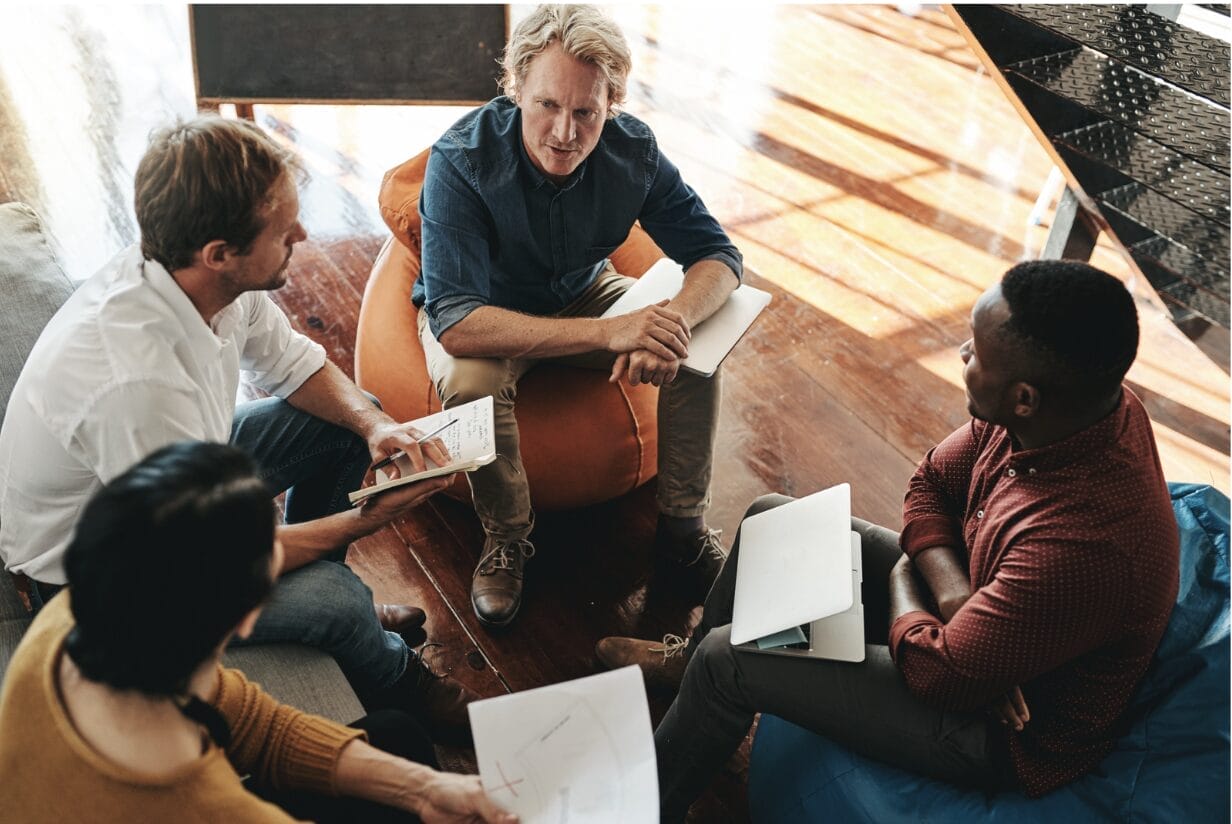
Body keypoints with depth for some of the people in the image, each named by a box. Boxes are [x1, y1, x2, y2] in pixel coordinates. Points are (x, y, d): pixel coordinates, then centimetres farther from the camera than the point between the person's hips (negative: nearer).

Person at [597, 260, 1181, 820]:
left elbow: (936, 672, -30)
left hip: (1007, 727, -8)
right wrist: (953, 592, -19)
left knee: (727, 659, -9)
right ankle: (692, 661, 37)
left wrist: (903, 577, -11)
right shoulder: (1084, 402, -16)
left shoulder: (1080, 544, -42)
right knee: (772, 518, 9)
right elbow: (930, 483, -2)